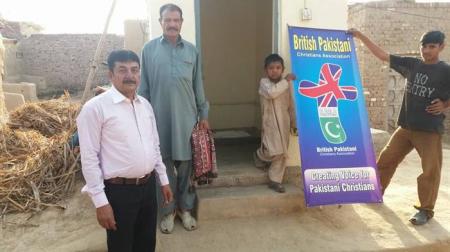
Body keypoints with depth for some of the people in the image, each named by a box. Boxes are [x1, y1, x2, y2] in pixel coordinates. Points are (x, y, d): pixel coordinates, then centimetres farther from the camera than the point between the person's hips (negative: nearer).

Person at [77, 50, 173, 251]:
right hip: (119, 190, -6)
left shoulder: (145, 105, 7)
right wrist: (100, 201, -16)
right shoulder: (95, 107, -14)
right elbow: (89, 158, -15)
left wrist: (163, 179, 14)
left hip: (148, 185, 6)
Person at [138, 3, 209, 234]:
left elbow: (198, 85, 10)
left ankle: (185, 208, 26)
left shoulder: (191, 50, 7)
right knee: (164, 165, 8)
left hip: (186, 116, 1)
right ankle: (167, 210, 24)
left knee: (185, 164, 8)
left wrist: (203, 113, 8)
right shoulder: (149, 49, 3)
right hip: (160, 117, -1)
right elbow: (144, 87, 4)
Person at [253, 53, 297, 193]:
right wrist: (286, 81, -21)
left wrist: (294, 122, 15)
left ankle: (275, 180, 16)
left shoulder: (286, 83, 10)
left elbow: (290, 104, 15)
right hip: (270, 122, -5)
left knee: (282, 153, 5)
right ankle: (259, 156, 23)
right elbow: (271, 93, -27)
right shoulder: (264, 82, -5)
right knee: (274, 152, -12)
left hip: (284, 122, 5)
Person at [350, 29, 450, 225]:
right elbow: (382, 55, 5)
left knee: (430, 171, -2)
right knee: (386, 159, 11)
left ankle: (425, 210, 14)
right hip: (405, 127, 4)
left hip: (430, 130, -4)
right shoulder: (411, 64, 5)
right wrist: (360, 36, 3)